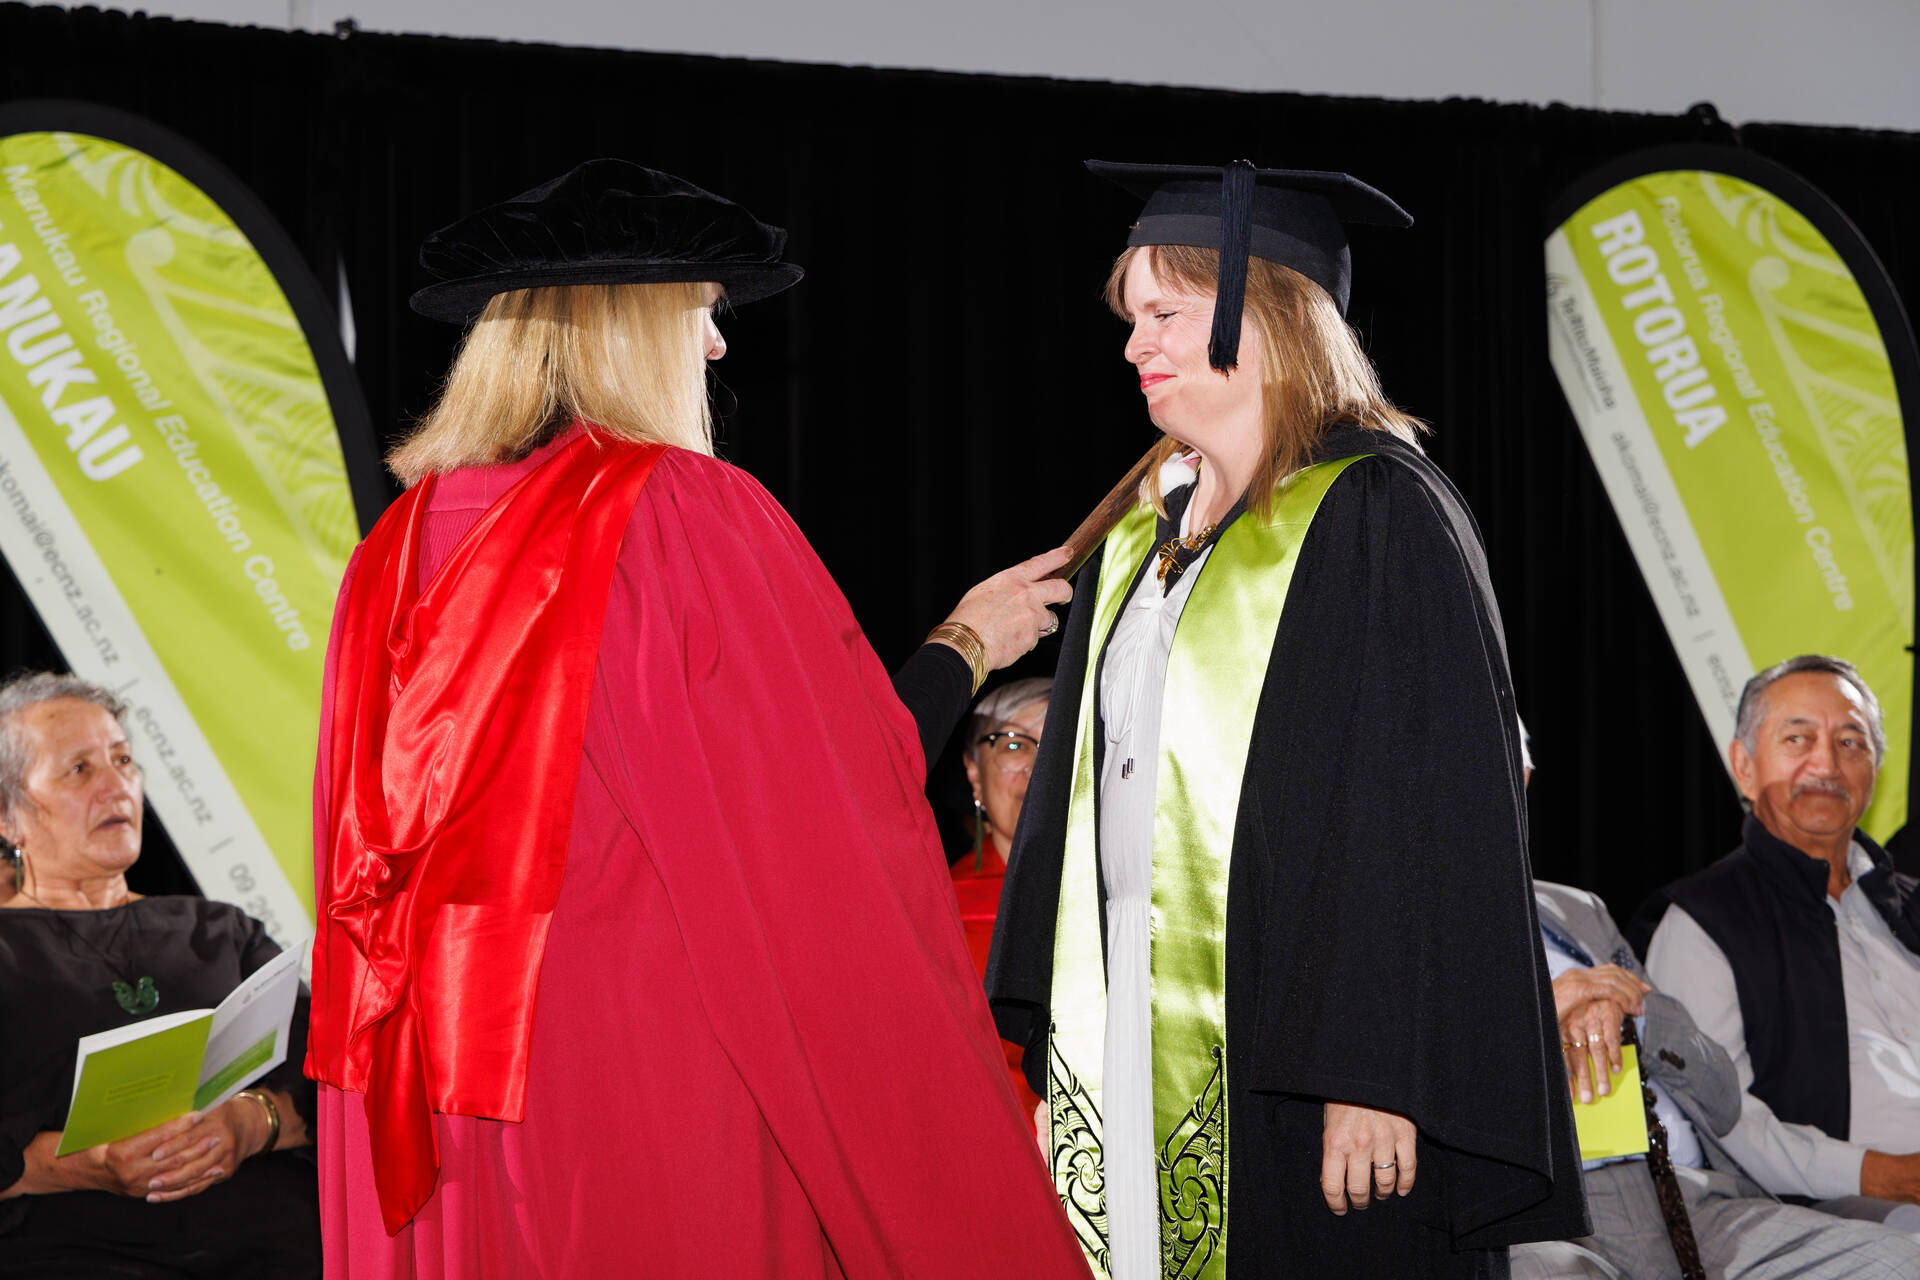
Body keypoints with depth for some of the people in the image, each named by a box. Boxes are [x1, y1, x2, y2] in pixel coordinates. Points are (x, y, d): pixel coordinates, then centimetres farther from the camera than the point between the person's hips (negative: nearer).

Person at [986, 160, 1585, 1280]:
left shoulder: (1380, 517, -8)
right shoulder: (1145, 537, 16)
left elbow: (1434, 811, -15)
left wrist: (1379, 1078, -21)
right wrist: (1056, 1041, 11)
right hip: (1135, 1054, 7)